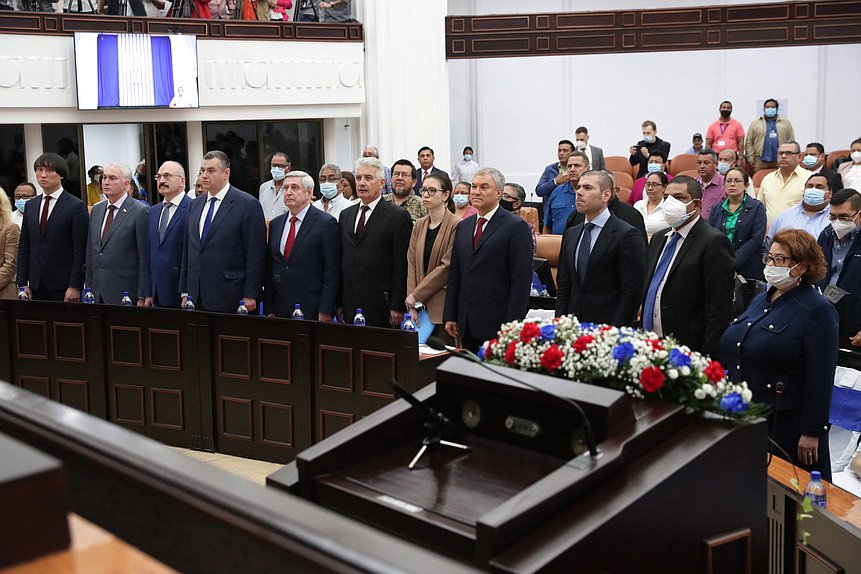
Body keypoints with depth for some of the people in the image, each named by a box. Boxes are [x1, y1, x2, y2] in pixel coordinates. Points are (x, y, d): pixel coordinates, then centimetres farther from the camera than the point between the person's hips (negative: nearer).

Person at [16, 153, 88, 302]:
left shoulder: (76, 206, -5)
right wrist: (23, 283, 7)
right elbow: (23, 247, 14)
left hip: (63, 287, -5)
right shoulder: (30, 206, 13)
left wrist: (75, 286, -14)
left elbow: (80, 251, -9)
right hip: (36, 287, 5)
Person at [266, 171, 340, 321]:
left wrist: (325, 311, -14)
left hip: (311, 310, -5)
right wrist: (269, 310, 7)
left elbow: (332, 271, -9)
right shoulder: (275, 224, 13)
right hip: (280, 310, 5)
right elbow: (270, 269, 14)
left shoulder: (326, 223, -6)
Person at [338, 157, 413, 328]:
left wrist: (397, 307, -12)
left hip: (381, 307, -5)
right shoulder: (345, 215, 15)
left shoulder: (398, 216, -4)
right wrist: (339, 304, 10)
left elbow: (402, 266, -8)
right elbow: (341, 261, 16)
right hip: (350, 306, 5)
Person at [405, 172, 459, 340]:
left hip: (443, 309, -5)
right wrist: (412, 305, -1)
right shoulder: (419, 225, 13)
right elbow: (411, 264, 9)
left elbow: (446, 267, -12)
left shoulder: (457, 226, -8)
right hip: (420, 307, 6)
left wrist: (416, 295, -9)